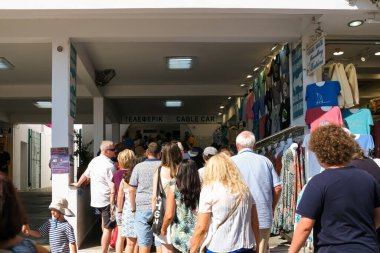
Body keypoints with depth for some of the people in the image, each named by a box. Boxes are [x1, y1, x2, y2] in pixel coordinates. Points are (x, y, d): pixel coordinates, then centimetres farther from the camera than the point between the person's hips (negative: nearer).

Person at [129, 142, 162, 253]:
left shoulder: (139, 167, 2)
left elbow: (131, 190, 3)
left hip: (143, 208, 0)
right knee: (160, 243, 5)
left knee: (144, 244, 4)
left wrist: (133, 209, 12)